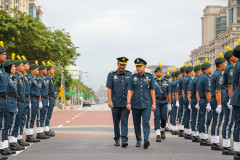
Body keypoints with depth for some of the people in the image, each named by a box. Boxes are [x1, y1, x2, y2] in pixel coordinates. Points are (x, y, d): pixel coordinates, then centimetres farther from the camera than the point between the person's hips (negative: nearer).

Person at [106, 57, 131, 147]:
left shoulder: (129, 75, 6)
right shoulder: (111, 75, 2)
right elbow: (109, 89, -2)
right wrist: (110, 101, -13)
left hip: (126, 103, 0)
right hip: (115, 103, 0)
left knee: (124, 121, -9)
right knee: (116, 122, 8)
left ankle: (124, 140, -15)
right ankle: (116, 140, 20)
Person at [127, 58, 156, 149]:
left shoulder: (150, 77, 2)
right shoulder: (133, 78, 4)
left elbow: (152, 91, 2)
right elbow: (130, 91, 0)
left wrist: (154, 103, -3)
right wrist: (128, 103, -11)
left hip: (146, 104, -2)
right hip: (135, 105, 2)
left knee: (146, 122, -14)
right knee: (136, 123, 9)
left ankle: (146, 140, -22)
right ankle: (138, 140, 22)